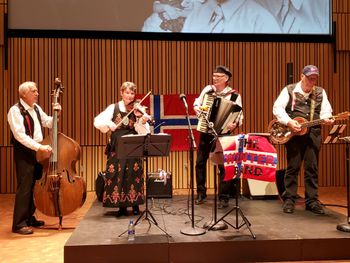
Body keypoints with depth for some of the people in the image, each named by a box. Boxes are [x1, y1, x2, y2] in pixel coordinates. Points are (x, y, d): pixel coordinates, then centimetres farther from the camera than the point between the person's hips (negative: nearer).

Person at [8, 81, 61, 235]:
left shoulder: (36, 108, 11)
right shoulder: (15, 110, -14)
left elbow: (48, 123, 21)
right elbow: (20, 135, -23)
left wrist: (56, 113, 2)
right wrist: (39, 147, -28)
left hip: (38, 151, 8)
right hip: (24, 152, -8)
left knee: (35, 186, 14)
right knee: (24, 187, -8)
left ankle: (29, 218, 27)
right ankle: (19, 224, 0)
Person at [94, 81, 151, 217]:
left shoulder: (139, 110, 1)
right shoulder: (113, 108, 5)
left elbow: (143, 132, -8)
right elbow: (97, 121, -5)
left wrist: (142, 122, -27)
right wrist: (108, 123, -23)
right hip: (116, 148, 1)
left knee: (134, 175, -1)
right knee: (116, 175, 0)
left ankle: (135, 205, 16)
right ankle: (122, 206, 12)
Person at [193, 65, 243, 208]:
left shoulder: (234, 95, -9)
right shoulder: (208, 89, 2)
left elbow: (239, 115, -10)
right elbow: (197, 101, 18)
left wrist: (235, 124, -30)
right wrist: (196, 107, -4)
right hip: (205, 131, 4)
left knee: (223, 165, -1)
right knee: (200, 162, 9)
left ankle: (224, 197, 11)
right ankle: (201, 194, 25)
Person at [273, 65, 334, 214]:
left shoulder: (321, 92, 12)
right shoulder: (289, 90, 1)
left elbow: (326, 110, 7)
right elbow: (277, 108, -7)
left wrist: (326, 118, -17)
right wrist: (289, 122, -20)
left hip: (313, 133, 3)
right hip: (293, 132, -3)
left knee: (312, 168, 5)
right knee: (292, 167, 0)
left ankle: (312, 201, 13)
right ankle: (289, 200, 8)